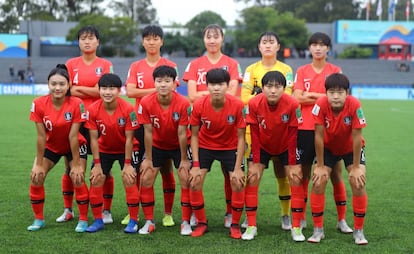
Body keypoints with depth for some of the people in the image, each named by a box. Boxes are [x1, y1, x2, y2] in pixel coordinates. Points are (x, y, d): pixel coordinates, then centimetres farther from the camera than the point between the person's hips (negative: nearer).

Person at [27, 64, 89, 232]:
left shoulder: (76, 104, -28)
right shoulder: (39, 104, -24)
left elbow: (73, 136, -25)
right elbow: (41, 136, -18)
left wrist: (76, 164, -20)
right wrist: (39, 164, -14)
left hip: (75, 146, -2)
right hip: (51, 146, 2)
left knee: (77, 178, -15)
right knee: (36, 177, -8)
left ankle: (83, 221, 2)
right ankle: (38, 219, 10)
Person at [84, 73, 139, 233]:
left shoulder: (128, 109, -25)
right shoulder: (93, 109, -21)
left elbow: (129, 139, -19)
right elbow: (94, 139, -14)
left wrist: (127, 164, -16)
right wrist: (97, 164, -13)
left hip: (124, 150, -2)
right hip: (104, 150, 2)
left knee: (129, 179, -12)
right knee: (96, 181, -4)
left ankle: (133, 221, 1)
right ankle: (98, 221, 10)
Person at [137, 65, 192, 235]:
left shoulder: (183, 103, -27)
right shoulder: (146, 103, -23)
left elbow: (182, 133, -20)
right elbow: (148, 132, -15)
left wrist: (184, 159, -14)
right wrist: (148, 159, -10)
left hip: (179, 146, -2)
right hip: (157, 145, 2)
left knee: (186, 179, -12)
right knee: (146, 179, -6)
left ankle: (186, 222, 0)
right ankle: (149, 222, 7)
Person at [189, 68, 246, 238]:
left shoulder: (237, 105, -26)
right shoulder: (199, 106, -24)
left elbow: (240, 138, -18)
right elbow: (194, 135, -11)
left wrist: (237, 168, -19)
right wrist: (196, 165, -17)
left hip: (230, 147, -1)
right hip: (205, 146, 1)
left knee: (238, 184, -11)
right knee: (194, 183, -8)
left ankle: (235, 225, 9)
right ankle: (201, 223, 11)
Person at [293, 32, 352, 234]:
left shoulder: (335, 71, 5)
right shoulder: (302, 71, 7)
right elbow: (297, 98, -4)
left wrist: (311, 95, -9)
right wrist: (324, 97, -8)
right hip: (305, 129, 1)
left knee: (336, 173, 1)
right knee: (303, 174, 5)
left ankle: (342, 219, 10)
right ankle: (301, 218, 15)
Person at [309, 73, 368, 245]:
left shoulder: (354, 105, -33)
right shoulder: (321, 105, -31)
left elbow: (356, 137, -26)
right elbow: (319, 136, -23)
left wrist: (355, 167, -21)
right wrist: (320, 165, -17)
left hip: (351, 148, -1)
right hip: (328, 148, 1)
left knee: (358, 182, -15)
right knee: (318, 182, -12)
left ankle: (359, 231, 0)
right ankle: (318, 230, 2)